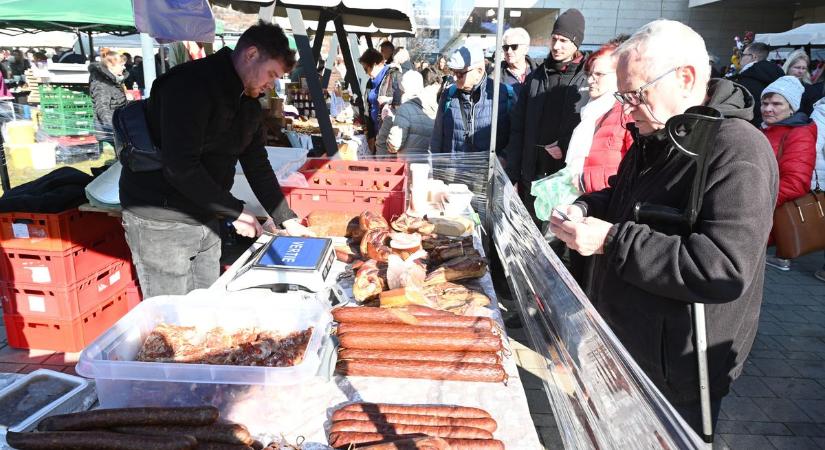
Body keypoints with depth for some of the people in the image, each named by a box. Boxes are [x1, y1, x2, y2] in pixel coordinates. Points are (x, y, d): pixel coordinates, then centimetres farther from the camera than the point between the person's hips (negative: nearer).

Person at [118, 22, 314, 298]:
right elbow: (179, 167, -27)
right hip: (161, 221, -8)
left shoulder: (248, 102, 8)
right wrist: (236, 212, -20)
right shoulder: (191, 85, -20)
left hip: (205, 219, 8)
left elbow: (257, 164, 11)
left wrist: (287, 220, 6)